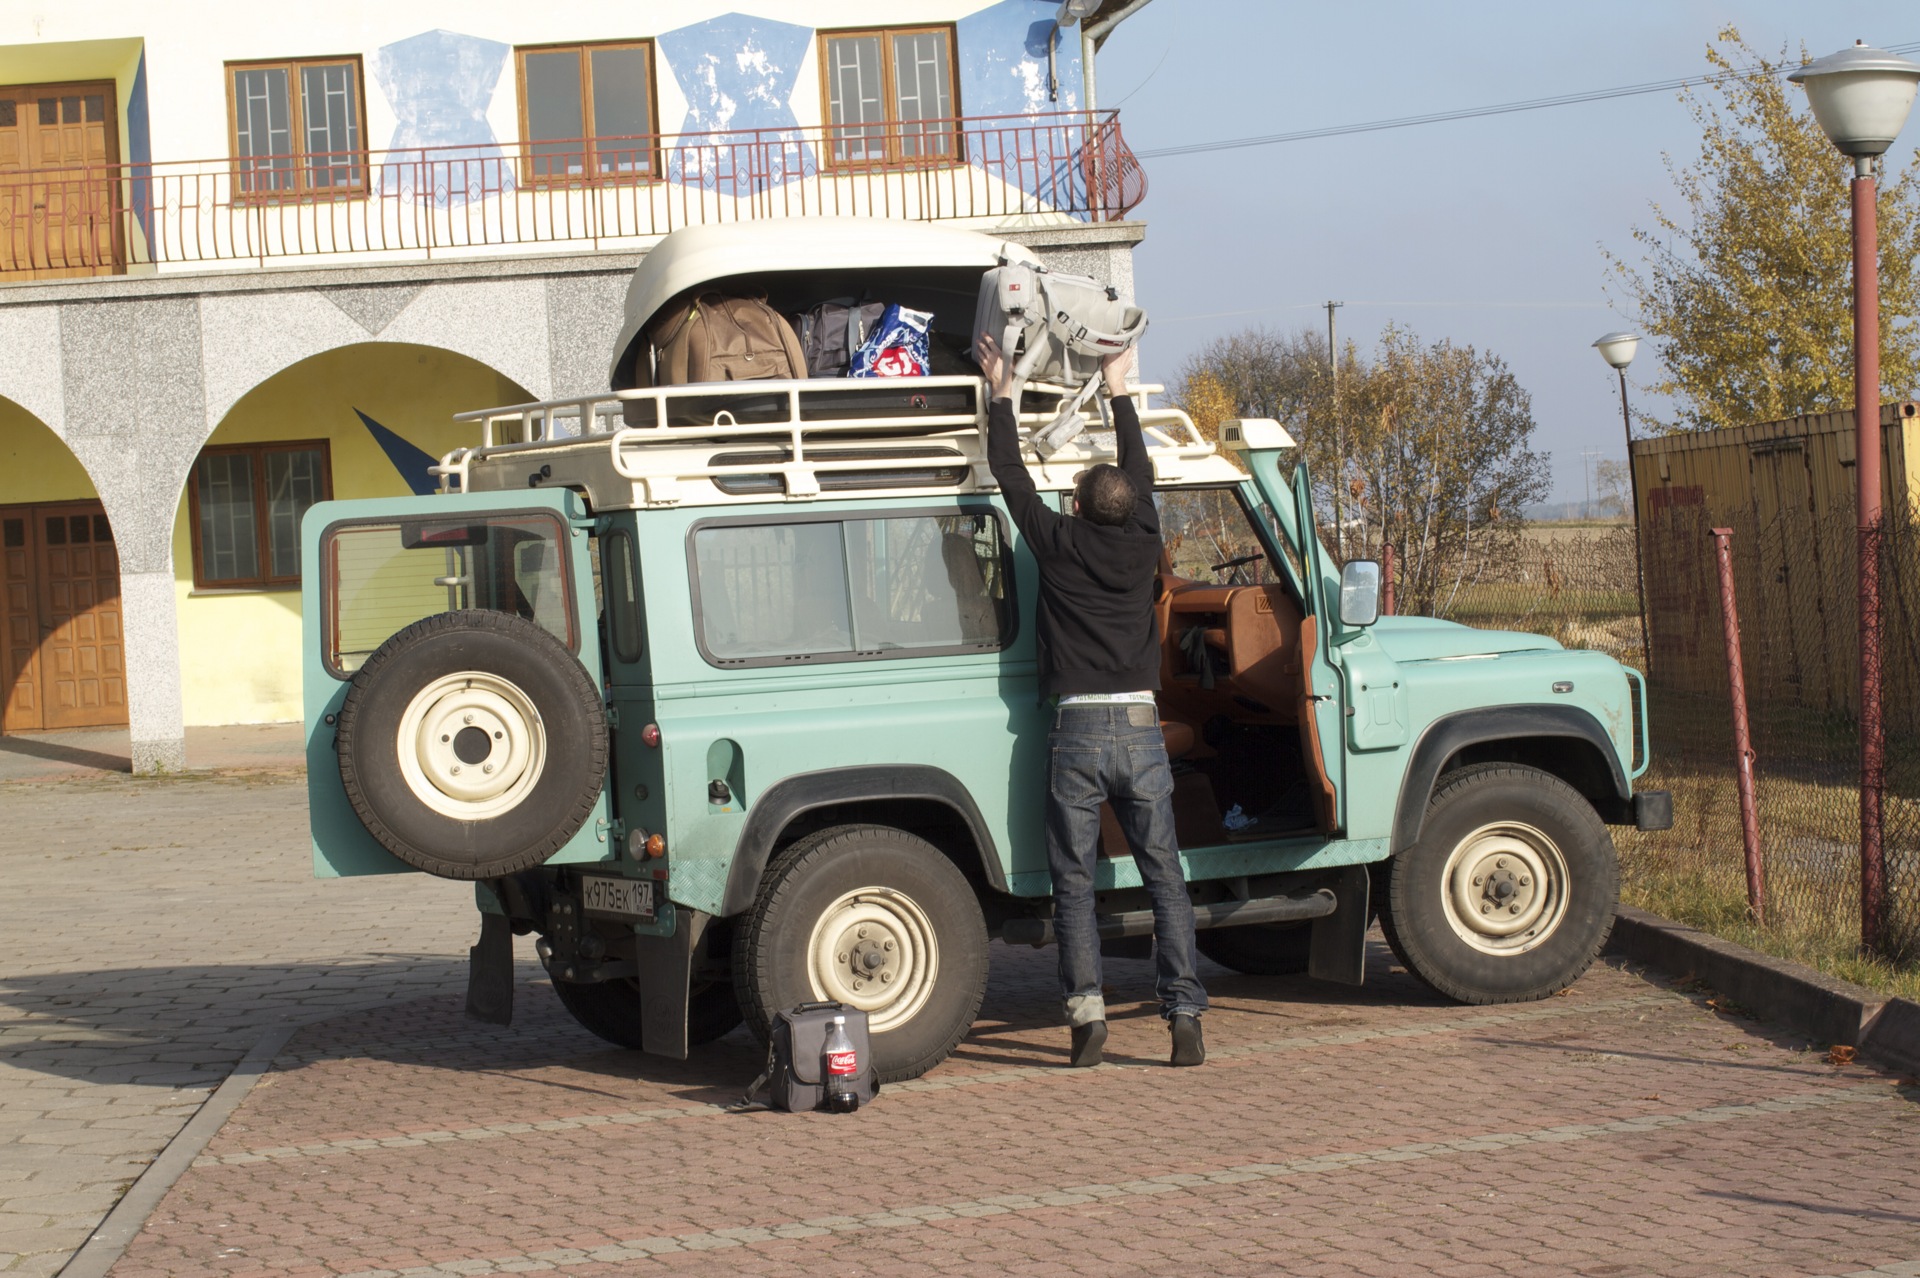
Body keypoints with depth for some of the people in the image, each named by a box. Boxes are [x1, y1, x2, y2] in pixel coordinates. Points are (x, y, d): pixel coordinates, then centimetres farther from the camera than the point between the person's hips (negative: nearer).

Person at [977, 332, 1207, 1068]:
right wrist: (1118, 391, 31)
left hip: (1077, 733, -2)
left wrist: (1002, 394, 19)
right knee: (1164, 879, 5)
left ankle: (1086, 1012, -3)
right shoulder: (1141, 546, 4)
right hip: (1141, 730, 2)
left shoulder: (1060, 546, -3)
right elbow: (1141, 473, 20)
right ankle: (1185, 1020, 0)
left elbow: (1011, 476, 8)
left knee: (1074, 882, 6)